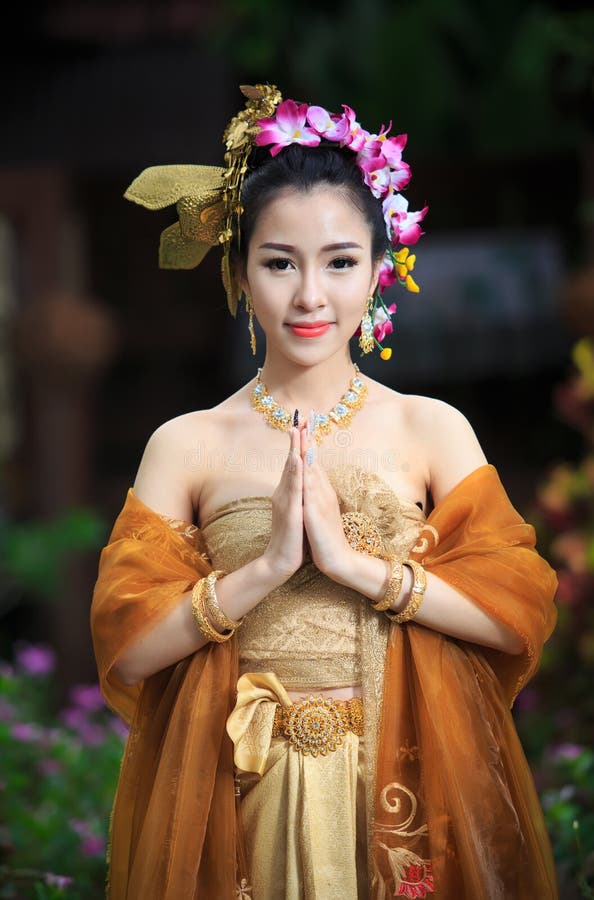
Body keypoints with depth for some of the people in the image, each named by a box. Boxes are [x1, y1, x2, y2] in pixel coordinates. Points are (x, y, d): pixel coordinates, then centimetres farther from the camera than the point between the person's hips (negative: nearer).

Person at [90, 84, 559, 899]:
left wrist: (355, 562, -16)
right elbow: (125, 644, -6)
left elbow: (522, 610, -8)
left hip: (403, 777, 1)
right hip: (238, 788, 0)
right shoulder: (186, 446, -1)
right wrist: (267, 566, -17)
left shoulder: (434, 431, 0)